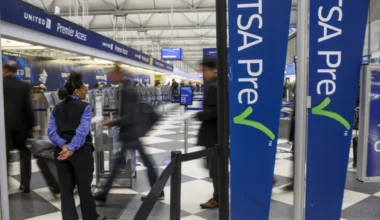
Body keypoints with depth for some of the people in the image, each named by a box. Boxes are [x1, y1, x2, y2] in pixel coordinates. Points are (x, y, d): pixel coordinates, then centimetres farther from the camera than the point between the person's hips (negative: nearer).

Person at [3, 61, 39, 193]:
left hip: (5, 125, 0)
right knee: (25, 155, 11)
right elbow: (28, 107, -6)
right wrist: (33, 124, -2)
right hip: (21, 125, 1)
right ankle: (25, 185, 13)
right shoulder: (24, 86, -2)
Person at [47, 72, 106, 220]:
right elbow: (82, 131, -19)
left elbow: (51, 131, -1)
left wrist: (63, 146, -10)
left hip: (61, 152, 5)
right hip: (81, 151, -4)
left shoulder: (57, 108, 10)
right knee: (84, 188, 11)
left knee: (66, 190, 12)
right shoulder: (85, 107, -6)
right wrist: (72, 148, -20)